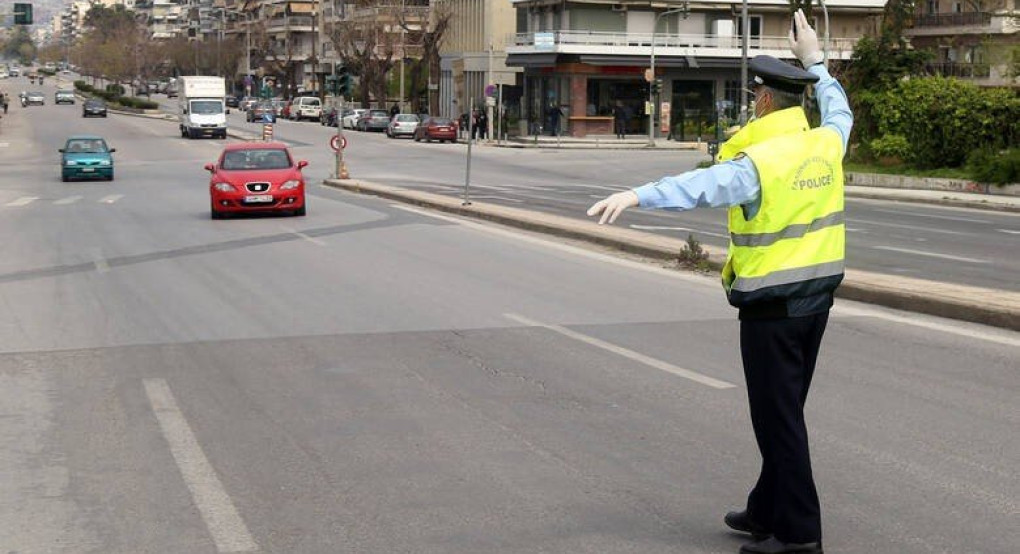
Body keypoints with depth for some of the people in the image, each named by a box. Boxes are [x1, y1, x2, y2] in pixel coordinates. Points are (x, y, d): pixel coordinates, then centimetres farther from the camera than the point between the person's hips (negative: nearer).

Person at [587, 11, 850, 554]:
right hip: (817, 296, 8)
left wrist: (636, 195, -45)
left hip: (771, 304, -8)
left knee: (778, 416, -1)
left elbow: (700, 186, -35)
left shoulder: (758, 160, -19)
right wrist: (813, 60, 40)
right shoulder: (826, 143, 4)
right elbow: (839, 109, 28)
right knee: (784, 409, 18)